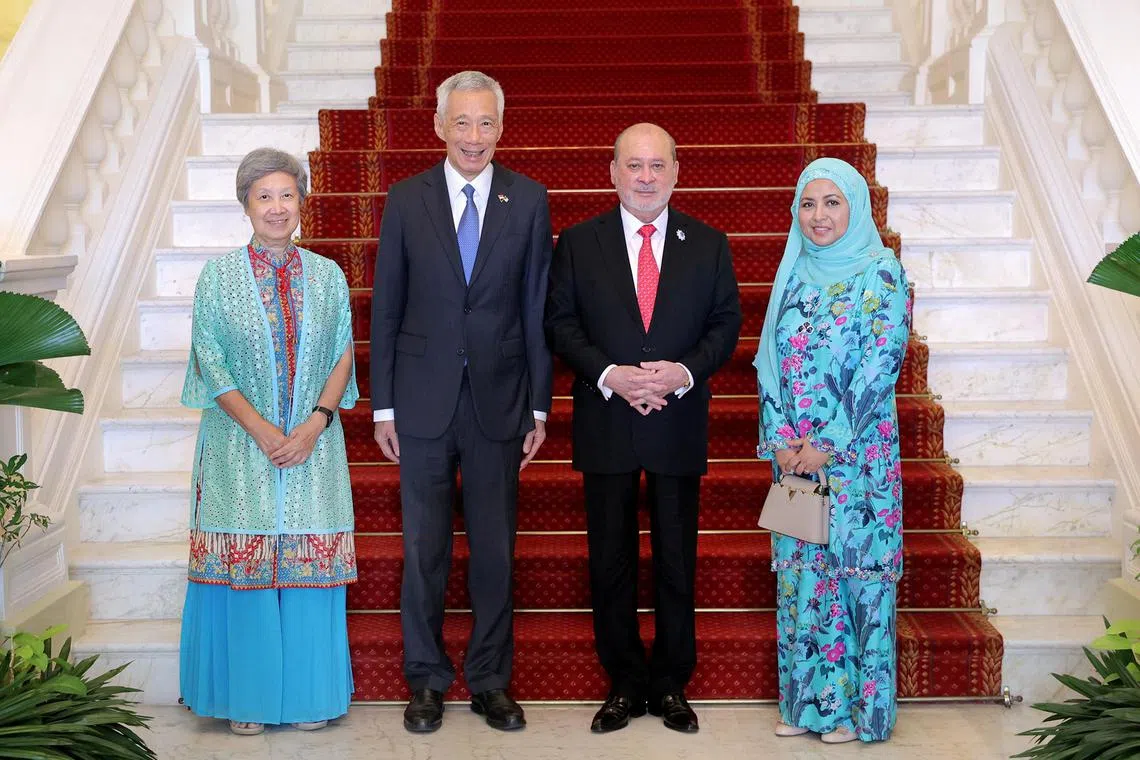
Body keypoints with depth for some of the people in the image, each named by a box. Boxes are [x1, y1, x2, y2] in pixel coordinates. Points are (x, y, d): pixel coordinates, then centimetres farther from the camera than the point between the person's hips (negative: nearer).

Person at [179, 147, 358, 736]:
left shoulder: (328, 276, 7)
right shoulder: (218, 277, 2)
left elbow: (343, 356, 4)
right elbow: (211, 365, -3)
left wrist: (315, 422, -11)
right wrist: (262, 430, -13)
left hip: (314, 444, 2)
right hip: (241, 444, -1)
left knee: (312, 565, 3)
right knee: (243, 566, 0)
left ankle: (308, 694, 15)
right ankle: (246, 698, 12)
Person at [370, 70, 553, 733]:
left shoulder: (528, 200, 1)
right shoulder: (407, 200, 2)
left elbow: (538, 309, 2)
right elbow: (386, 309, 3)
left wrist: (539, 406, 0)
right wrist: (383, 406, 0)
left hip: (498, 399, 0)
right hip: (423, 400, 0)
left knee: (496, 548, 8)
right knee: (424, 548, 8)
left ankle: (490, 679, 22)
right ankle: (427, 679, 23)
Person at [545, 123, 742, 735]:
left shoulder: (708, 244, 5)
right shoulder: (578, 243, 2)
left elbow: (726, 321, 4)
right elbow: (561, 323, -1)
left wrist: (687, 371, -14)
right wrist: (608, 376, -15)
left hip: (680, 427, 1)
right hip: (606, 427, 0)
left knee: (677, 562, 8)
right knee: (611, 563, 7)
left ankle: (672, 685, 23)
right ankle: (624, 684, 22)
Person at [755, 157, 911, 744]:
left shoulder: (881, 275, -6)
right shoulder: (793, 276, 9)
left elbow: (880, 366, -13)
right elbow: (771, 361, 8)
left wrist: (829, 447, -15)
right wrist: (780, 439, -5)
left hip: (856, 453, -5)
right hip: (794, 454, 5)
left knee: (854, 564, 1)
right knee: (798, 569, 8)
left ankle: (856, 705, 14)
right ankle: (806, 699, 20)